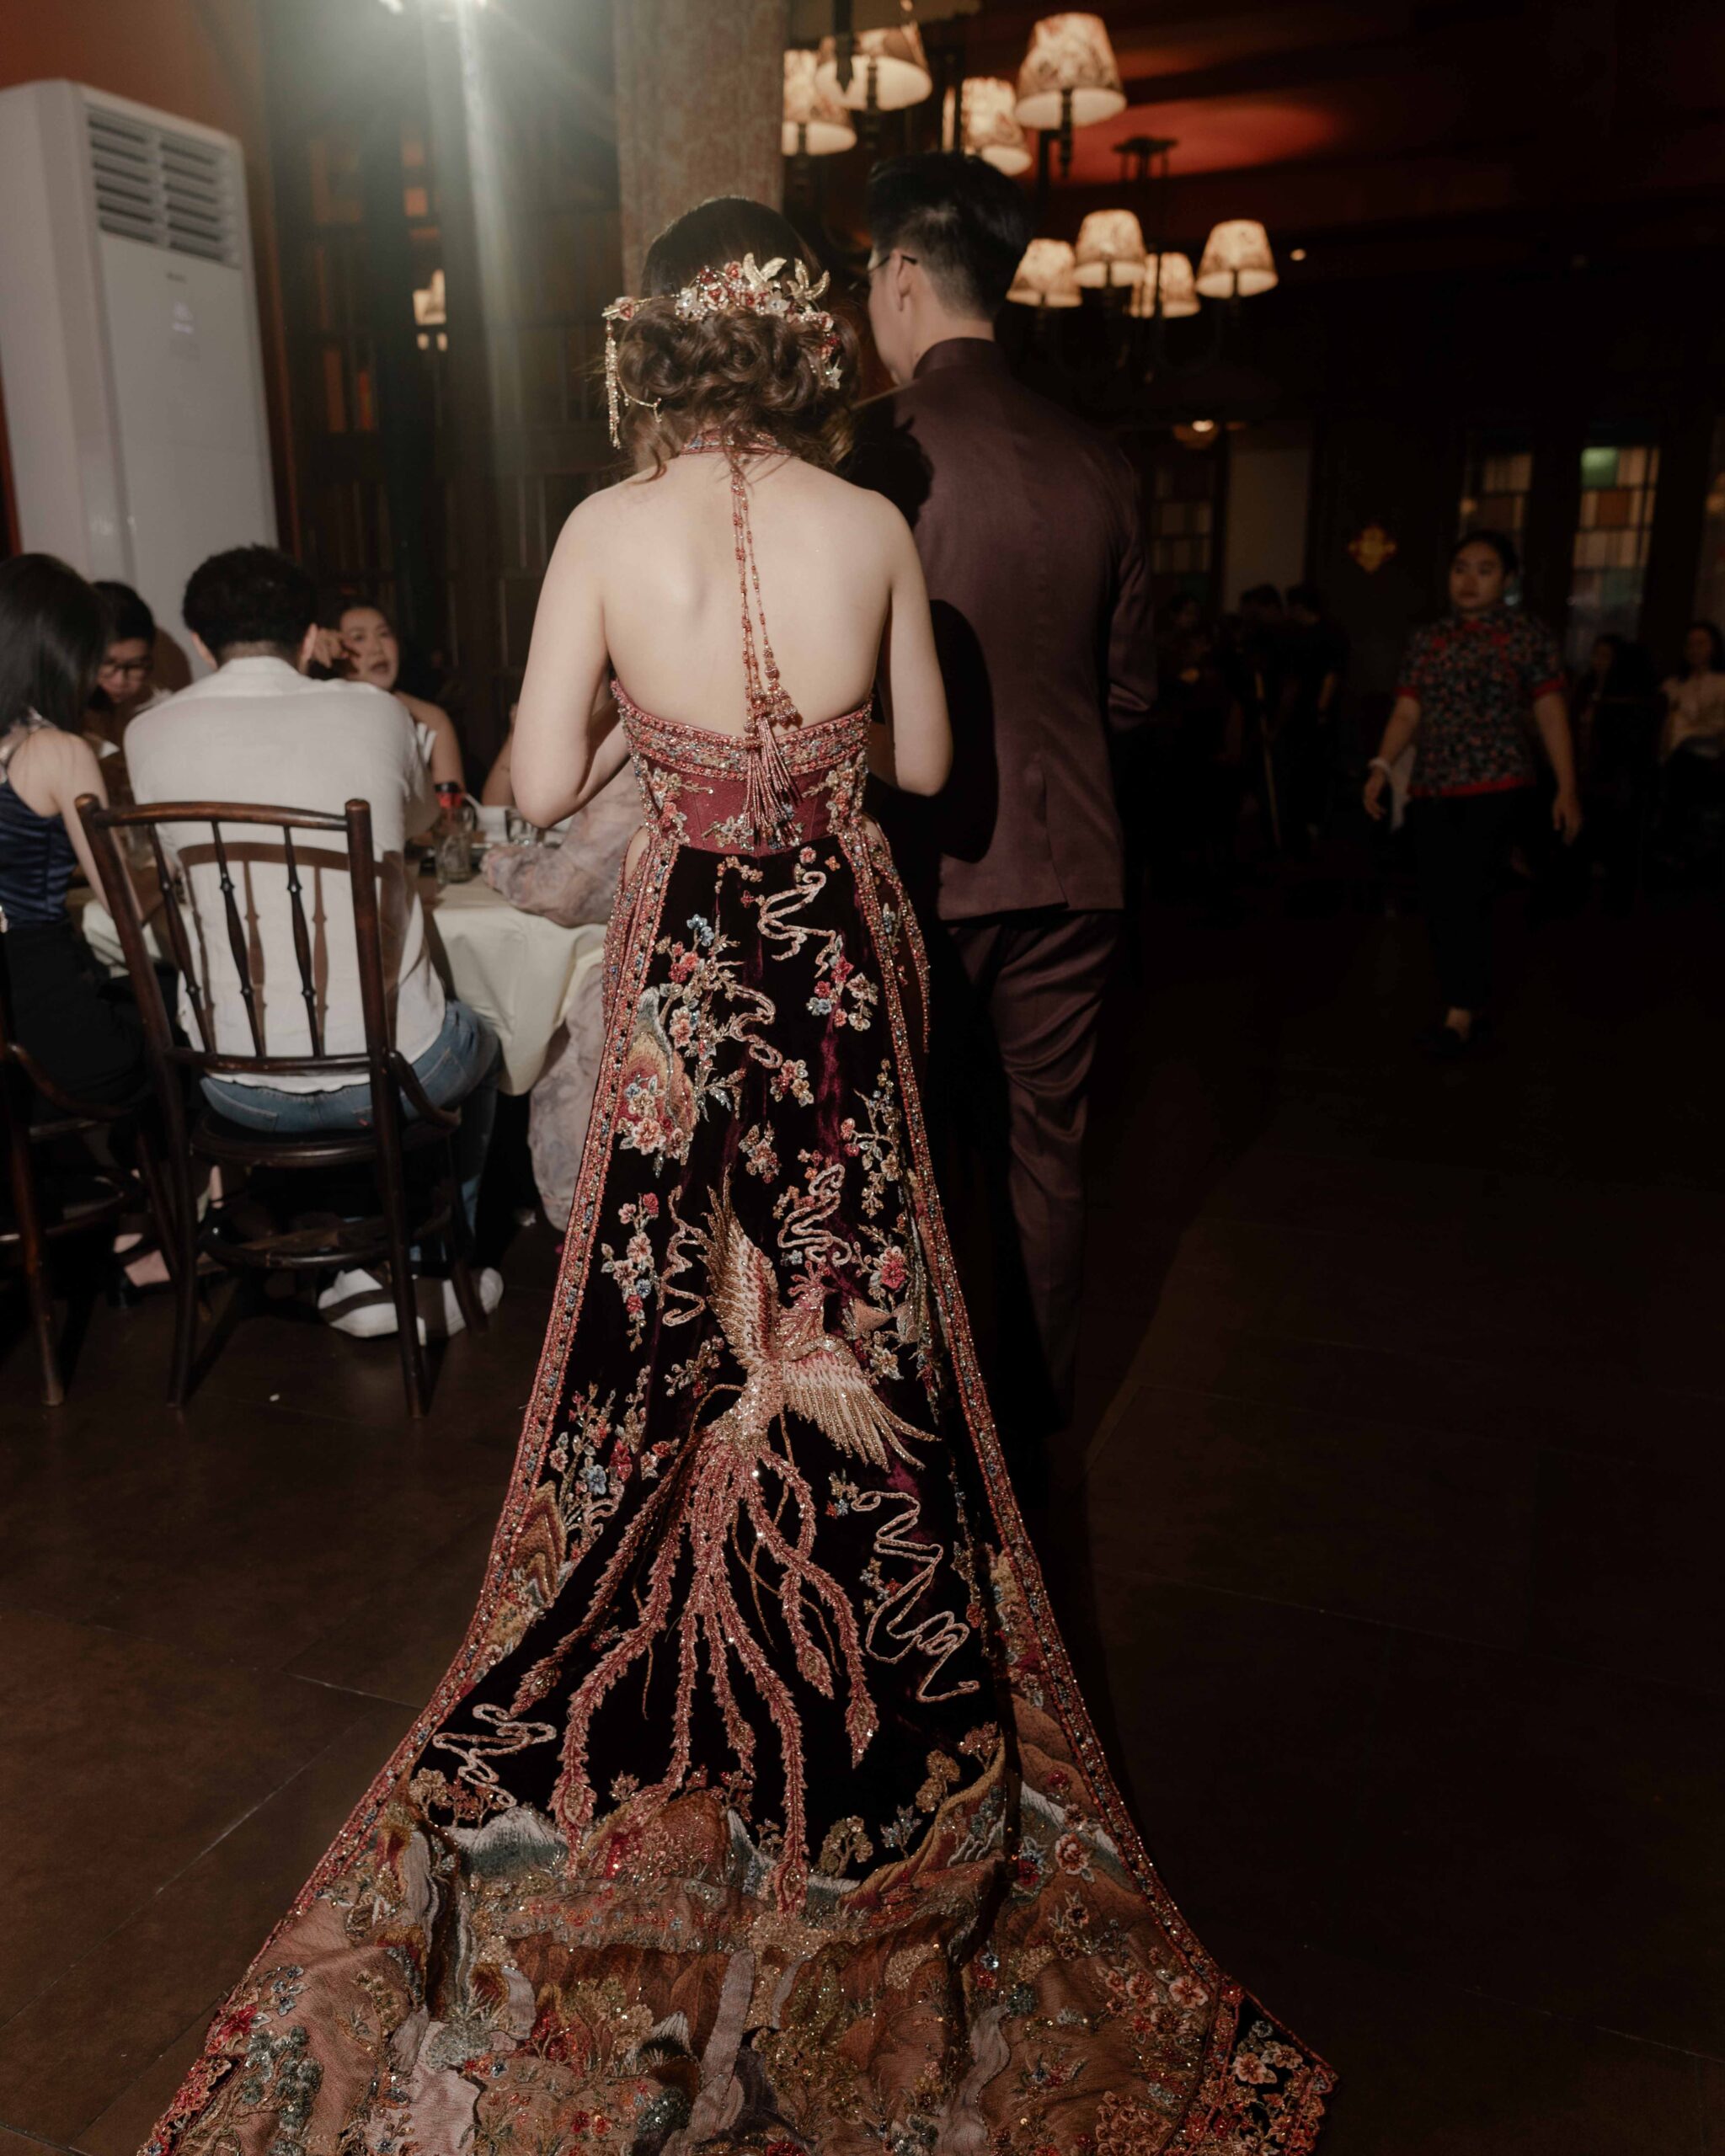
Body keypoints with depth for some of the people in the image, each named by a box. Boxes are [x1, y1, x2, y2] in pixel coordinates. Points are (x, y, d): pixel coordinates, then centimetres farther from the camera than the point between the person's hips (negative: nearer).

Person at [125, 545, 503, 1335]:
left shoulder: (151, 734, 0)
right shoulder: (374, 713, -3)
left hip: (236, 1085, 2)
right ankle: (436, 1276, 36)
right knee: (476, 1043, 32)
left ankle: (366, 1266, 29)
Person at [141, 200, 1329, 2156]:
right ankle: (869, 1674, 30)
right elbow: (924, 761, 4)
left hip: (687, 951, 0)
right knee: (851, 1309, 15)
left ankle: (670, 1686, 29)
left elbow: (542, 785, -6)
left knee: (678, 1318, 14)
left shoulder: (606, 530, -7)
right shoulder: (875, 529, -5)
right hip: (842, 956, 1)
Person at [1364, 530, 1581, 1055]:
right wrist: (1382, 766, -8)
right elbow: (1406, 712, 8)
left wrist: (1567, 788, -6)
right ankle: (1466, 1007, 15)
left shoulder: (1528, 636, 2)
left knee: (1468, 897, -11)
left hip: (1494, 785, -4)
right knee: (1437, 901, 3)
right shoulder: (1427, 639, 13)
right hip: (1431, 788, 4)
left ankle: (1461, 1016, -3)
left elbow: (1551, 716, -1)